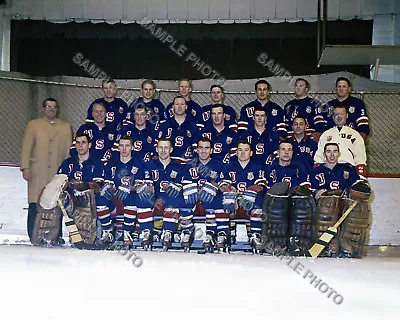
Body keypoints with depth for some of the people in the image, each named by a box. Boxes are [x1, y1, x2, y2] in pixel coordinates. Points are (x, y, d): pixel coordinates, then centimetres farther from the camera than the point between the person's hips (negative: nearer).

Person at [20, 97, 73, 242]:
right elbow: (26, 147, 6)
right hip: (38, 174, -1)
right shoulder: (33, 124, 13)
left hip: (58, 174, 1)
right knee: (35, 205, -5)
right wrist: (25, 167, -5)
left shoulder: (66, 127, 16)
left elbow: (69, 150, 12)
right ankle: (34, 239, 1)